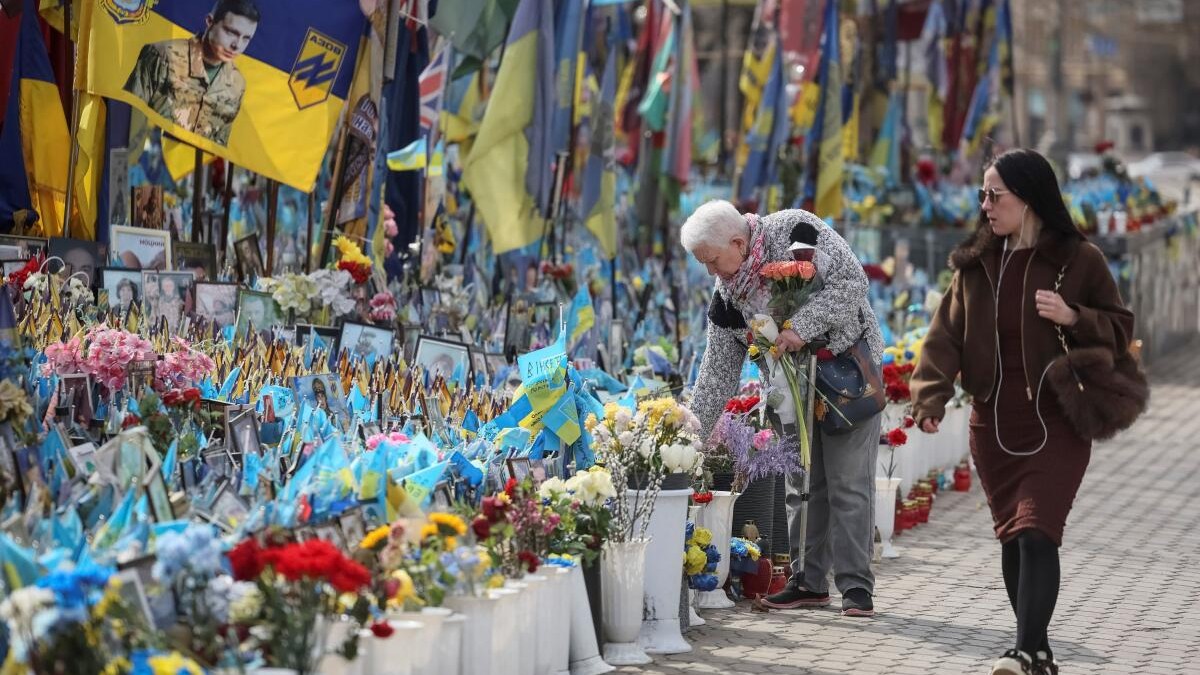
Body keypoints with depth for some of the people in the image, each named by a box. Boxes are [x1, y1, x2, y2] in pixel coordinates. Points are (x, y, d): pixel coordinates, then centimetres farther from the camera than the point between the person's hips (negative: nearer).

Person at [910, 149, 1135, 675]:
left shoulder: (1079, 261, -3)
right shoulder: (975, 264, 7)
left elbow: (1120, 330, 2)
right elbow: (946, 335, 2)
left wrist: (1073, 317, -18)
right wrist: (931, 397, -13)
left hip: (1056, 424, -4)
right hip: (993, 427, 5)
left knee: (1036, 533, -16)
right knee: (1011, 538, 9)